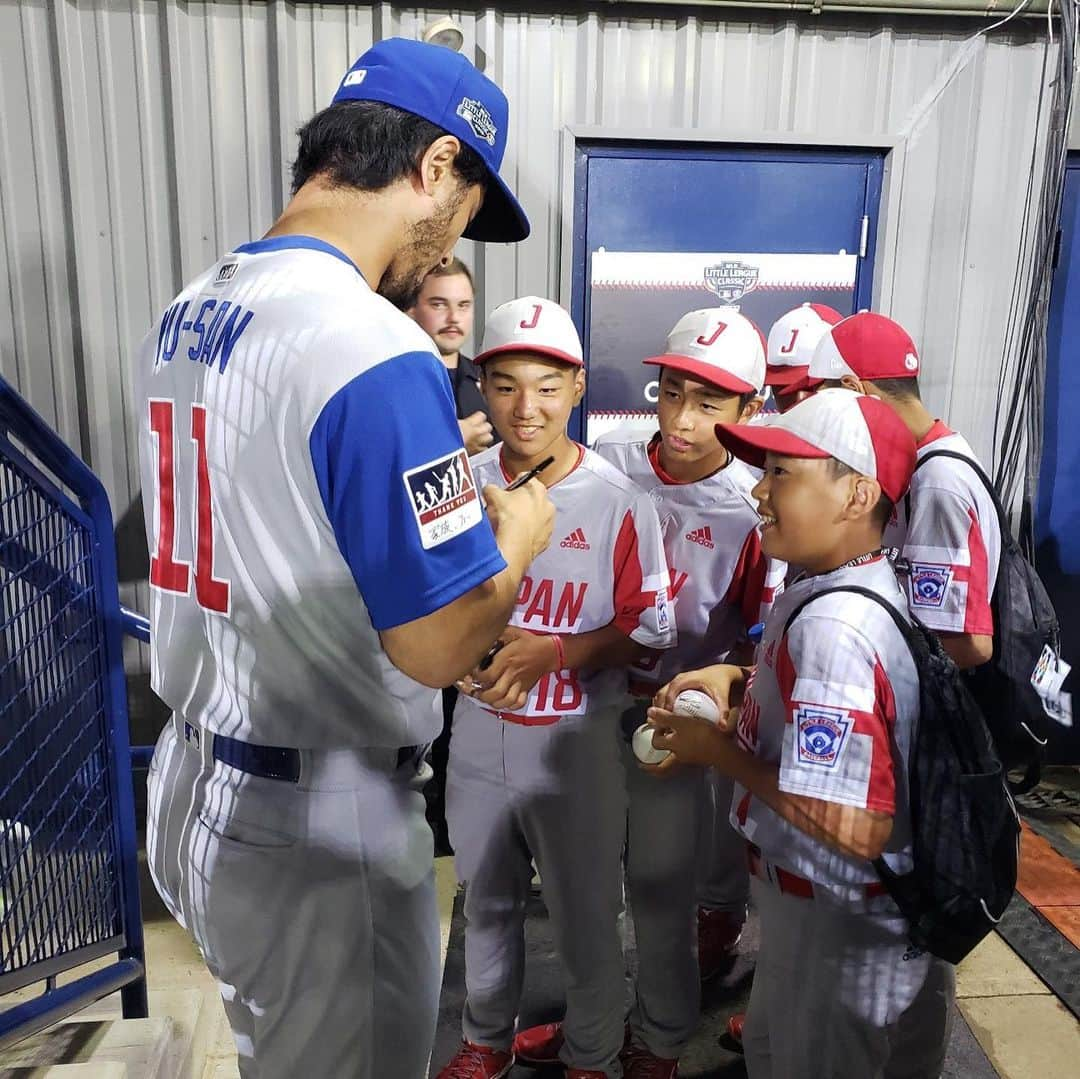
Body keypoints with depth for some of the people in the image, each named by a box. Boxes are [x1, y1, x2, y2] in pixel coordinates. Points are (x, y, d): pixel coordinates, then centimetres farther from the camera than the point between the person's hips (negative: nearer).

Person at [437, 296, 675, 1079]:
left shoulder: (618, 500, -16)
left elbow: (650, 626, -11)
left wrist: (557, 652, -24)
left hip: (577, 740, -3)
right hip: (479, 730, 4)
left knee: (587, 914, 16)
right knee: (487, 900, 25)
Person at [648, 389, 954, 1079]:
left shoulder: (830, 623, -31)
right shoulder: (871, 590, -2)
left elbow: (855, 829, -34)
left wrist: (718, 749, -21)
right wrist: (737, 683, -3)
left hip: (837, 936, -8)